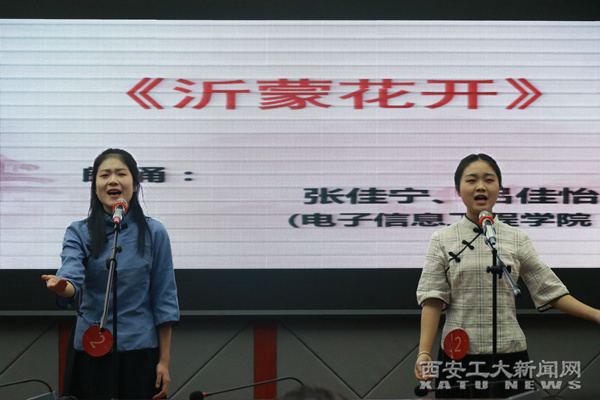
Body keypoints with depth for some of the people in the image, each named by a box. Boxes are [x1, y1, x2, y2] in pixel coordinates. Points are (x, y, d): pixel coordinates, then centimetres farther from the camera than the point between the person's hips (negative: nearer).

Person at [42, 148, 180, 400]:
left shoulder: (154, 232, 1)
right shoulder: (79, 233, 2)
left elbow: (163, 299, 2)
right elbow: (71, 276, -16)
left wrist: (164, 361, 0)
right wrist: (61, 286, -40)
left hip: (140, 351, 0)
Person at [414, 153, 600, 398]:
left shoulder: (517, 240, 7)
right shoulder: (442, 240, 3)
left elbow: (550, 290, 7)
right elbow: (433, 300, -3)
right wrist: (424, 353, -15)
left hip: (509, 353, 1)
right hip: (458, 356, -1)